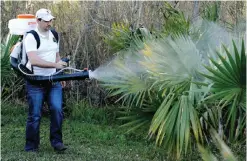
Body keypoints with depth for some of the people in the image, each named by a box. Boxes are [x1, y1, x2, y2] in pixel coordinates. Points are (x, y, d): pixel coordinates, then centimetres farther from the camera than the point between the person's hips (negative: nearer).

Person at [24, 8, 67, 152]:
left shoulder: (54, 35, 10)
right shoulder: (31, 37, -12)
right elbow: (34, 61, -25)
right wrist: (55, 64, -29)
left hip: (53, 81, 5)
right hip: (36, 82, -5)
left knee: (57, 110, -6)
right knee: (35, 116, 0)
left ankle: (56, 141, 7)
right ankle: (31, 147, 12)